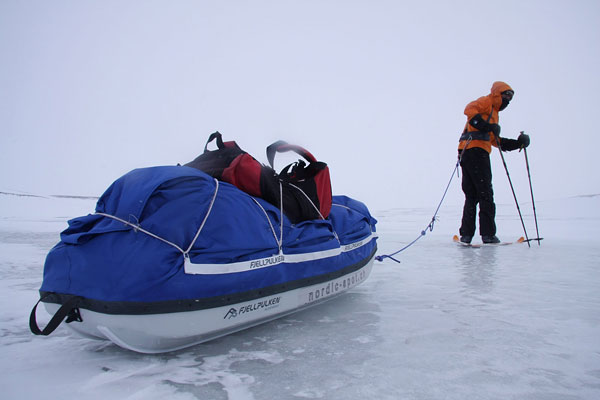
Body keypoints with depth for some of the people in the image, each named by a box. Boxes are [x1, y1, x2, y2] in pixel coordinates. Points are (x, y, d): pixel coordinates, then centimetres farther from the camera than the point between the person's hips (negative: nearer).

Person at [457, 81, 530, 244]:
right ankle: (488, 234, -4)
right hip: (476, 150, -10)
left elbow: (495, 140, 28)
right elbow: (470, 109, -17)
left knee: (471, 195, 7)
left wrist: (518, 143, 18)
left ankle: (466, 234, 5)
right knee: (485, 194, -6)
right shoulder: (486, 102, 5)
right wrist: (487, 126, -21)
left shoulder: (493, 113, 33)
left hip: (466, 153, 10)